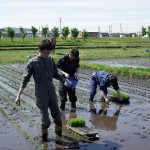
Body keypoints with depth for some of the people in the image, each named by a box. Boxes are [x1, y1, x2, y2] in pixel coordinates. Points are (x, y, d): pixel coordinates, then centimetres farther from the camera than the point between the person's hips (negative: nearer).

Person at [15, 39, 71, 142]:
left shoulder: (51, 60, 3)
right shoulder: (32, 62, -10)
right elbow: (25, 79, -8)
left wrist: (66, 80, 15)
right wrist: (19, 95, -13)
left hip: (52, 92, 4)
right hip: (41, 95, -4)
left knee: (57, 115, 10)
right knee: (45, 118, -1)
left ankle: (59, 132, 33)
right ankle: (44, 135, 22)